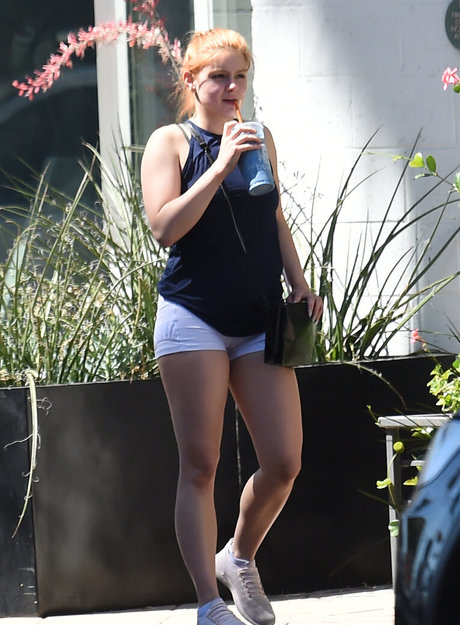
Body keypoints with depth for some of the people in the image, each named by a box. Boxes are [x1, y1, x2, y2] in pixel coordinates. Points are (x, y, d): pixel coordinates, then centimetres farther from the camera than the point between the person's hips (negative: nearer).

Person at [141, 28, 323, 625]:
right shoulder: (170, 142, 0)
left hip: (259, 322, 4)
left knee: (284, 462, -3)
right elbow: (166, 227, -11)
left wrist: (298, 283, 12)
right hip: (193, 319, -4)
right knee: (200, 466, -4)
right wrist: (221, 166, -16)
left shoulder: (259, 140, 14)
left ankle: (240, 558, 24)